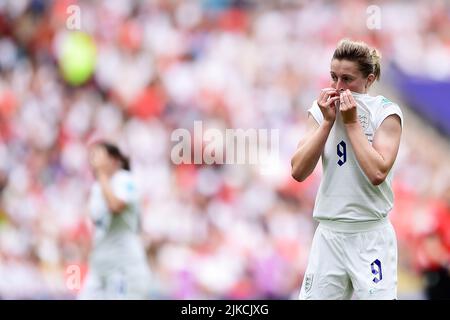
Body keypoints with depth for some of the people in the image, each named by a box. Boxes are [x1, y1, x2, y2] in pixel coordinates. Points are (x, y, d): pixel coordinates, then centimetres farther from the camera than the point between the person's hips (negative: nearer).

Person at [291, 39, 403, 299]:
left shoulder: (386, 112, -4)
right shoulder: (321, 110, 7)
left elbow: (377, 173, -17)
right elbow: (299, 171, -3)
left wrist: (351, 122, -13)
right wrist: (327, 122, -8)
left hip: (371, 236, -4)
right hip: (329, 233, 4)